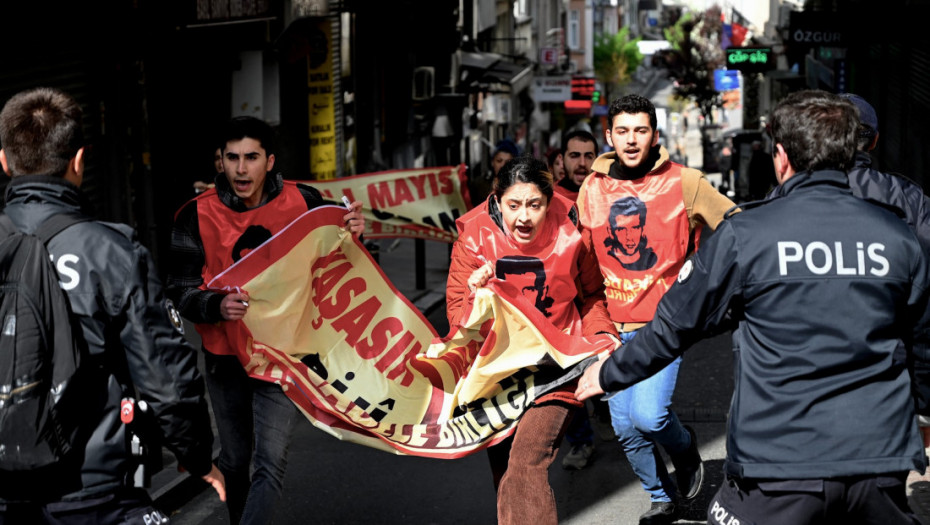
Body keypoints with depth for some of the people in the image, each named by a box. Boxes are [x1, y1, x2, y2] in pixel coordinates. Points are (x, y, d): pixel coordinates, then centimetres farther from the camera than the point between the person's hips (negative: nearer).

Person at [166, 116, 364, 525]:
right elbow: (179, 290, -7)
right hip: (225, 355, 2)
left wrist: (352, 232, -15)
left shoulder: (303, 203, -7)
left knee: (271, 461, -12)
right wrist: (217, 306, -28)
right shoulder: (198, 216, -8)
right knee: (234, 461, 18)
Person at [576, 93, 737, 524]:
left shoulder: (684, 183, -7)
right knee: (625, 429, 7)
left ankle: (685, 449, 16)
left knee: (647, 415, -19)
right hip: (615, 326, 4)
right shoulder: (591, 189, 4)